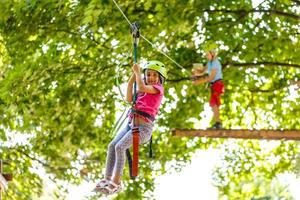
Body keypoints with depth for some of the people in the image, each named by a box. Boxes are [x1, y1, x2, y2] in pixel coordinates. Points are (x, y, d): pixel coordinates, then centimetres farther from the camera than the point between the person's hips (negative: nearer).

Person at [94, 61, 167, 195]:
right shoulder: (144, 91, 24)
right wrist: (132, 78, 6)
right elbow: (129, 99, 11)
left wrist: (138, 72, -2)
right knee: (112, 145, -10)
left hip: (144, 126, -8)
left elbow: (142, 87, -16)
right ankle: (107, 179, -11)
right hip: (131, 123, 8)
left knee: (120, 147, -23)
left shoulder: (158, 88, 2)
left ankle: (116, 183, -23)